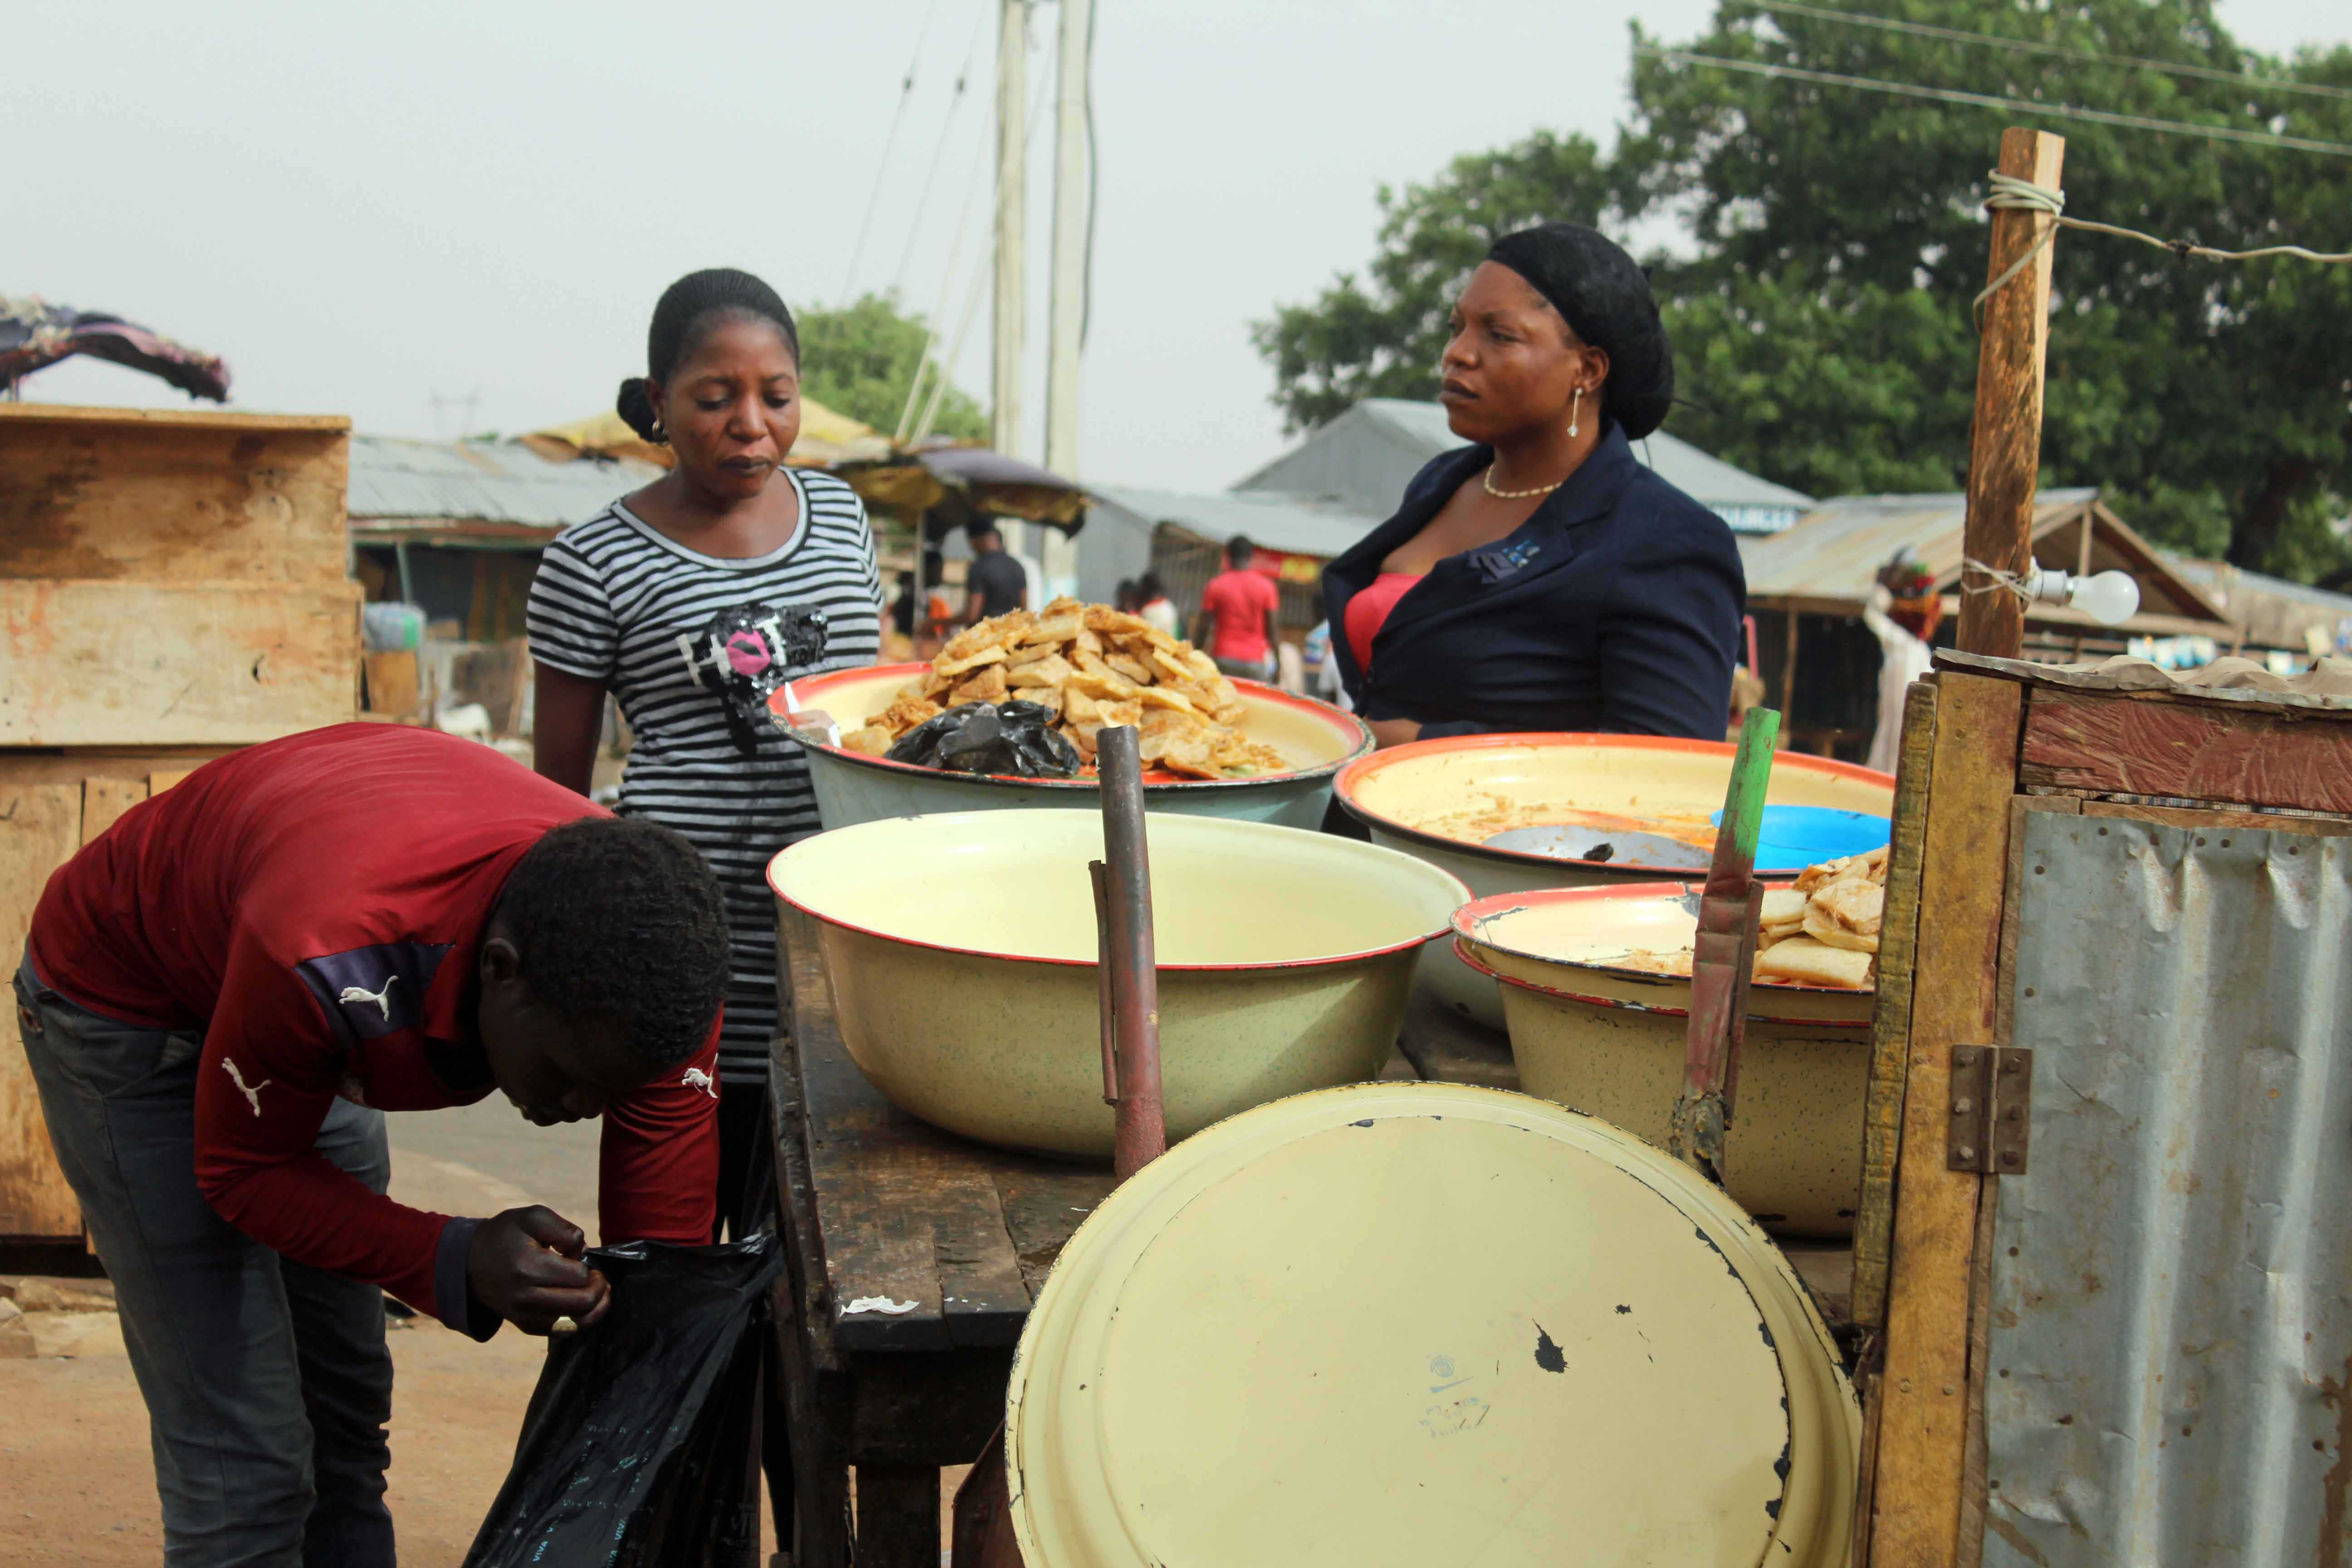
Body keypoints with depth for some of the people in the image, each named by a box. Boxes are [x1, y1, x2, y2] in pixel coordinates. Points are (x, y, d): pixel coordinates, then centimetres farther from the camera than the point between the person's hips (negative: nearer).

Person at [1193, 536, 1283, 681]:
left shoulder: (1215, 586, 2)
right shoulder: (1266, 587, 3)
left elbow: (1203, 627, 1)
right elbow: (1271, 630, 1)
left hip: (1223, 659, 0)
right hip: (1255, 661, 0)